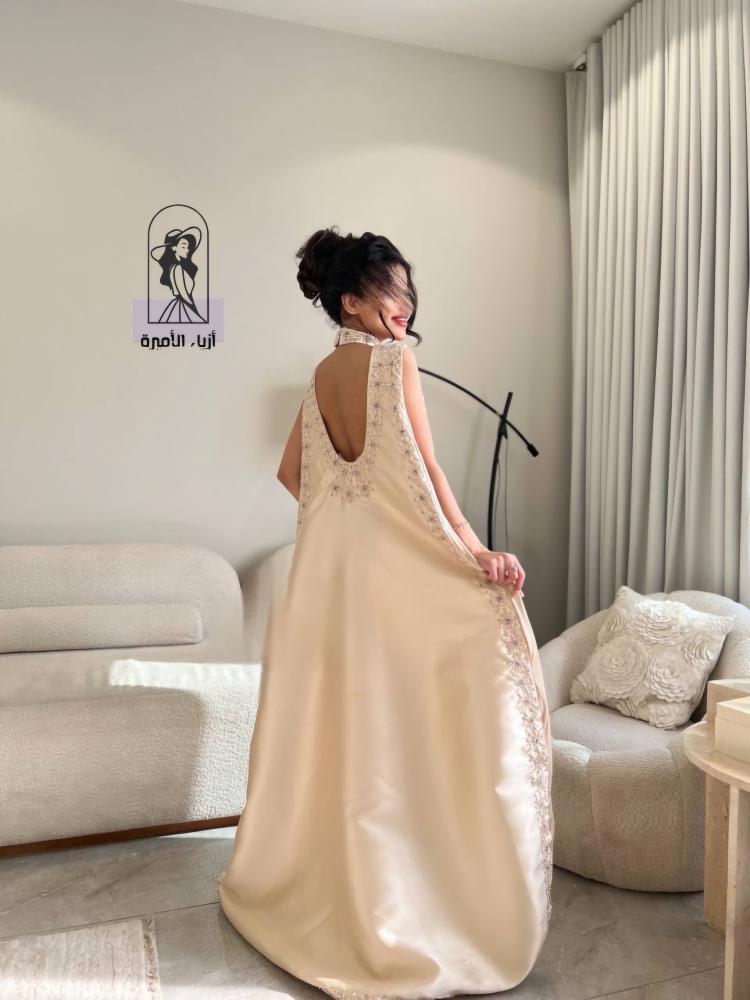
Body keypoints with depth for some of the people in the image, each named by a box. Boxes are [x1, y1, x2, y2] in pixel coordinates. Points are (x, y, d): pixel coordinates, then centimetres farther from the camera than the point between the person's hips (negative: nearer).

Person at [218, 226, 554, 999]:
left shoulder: (322, 373, 11)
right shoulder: (393, 361, -11)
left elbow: (291, 471, 16)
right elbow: (422, 471, -17)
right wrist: (475, 551, -16)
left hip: (331, 557, 7)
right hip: (394, 560, -7)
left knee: (336, 717, 17)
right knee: (390, 725, 2)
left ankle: (304, 876, 34)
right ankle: (390, 911, 16)